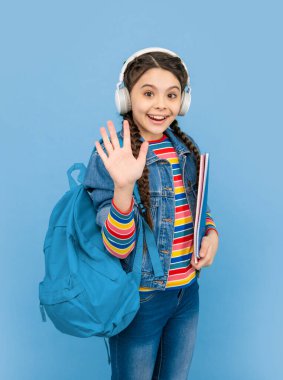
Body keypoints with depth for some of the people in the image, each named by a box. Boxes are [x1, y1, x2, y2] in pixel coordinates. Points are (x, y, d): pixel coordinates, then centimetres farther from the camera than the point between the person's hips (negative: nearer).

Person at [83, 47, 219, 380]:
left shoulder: (185, 147, -1)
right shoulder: (111, 154, -18)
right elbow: (117, 248, -22)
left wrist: (211, 233, -6)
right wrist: (123, 186, -38)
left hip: (188, 291, 6)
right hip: (140, 299, -5)